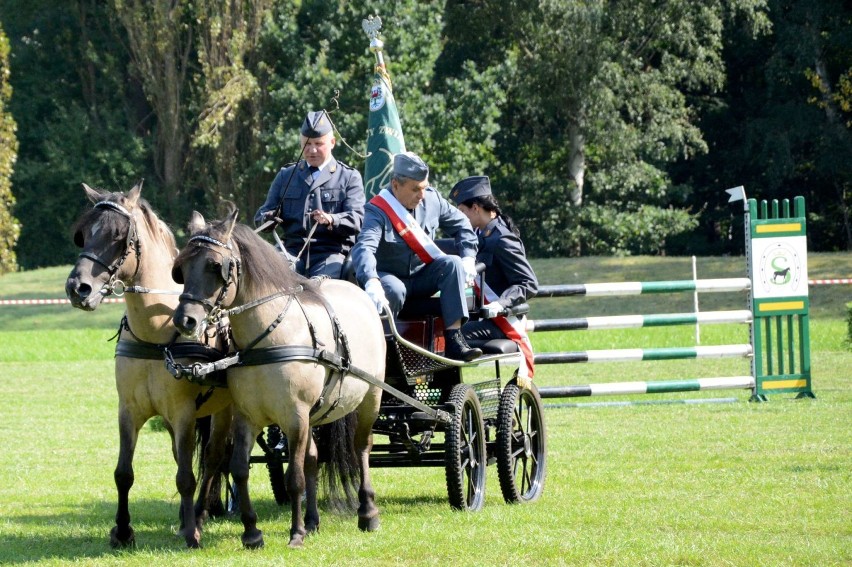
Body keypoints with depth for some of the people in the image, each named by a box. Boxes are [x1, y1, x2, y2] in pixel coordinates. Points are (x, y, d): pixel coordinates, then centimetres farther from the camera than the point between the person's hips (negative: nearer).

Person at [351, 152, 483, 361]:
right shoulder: (378, 211, -21)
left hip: (422, 277, 5)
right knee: (394, 290, -38)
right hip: (390, 276, -5)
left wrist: (468, 257, -2)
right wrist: (371, 282, -55)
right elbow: (364, 248, -37)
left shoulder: (432, 199, -3)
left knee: (453, 264, -21)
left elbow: (460, 224, 13)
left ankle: (454, 342, -28)